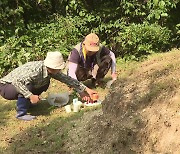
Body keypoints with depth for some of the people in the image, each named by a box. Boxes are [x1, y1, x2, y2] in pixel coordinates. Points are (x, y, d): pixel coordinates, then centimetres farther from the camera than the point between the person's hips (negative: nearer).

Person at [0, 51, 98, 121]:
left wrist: (85, 89, -1)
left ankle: (26, 102, 12)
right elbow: (16, 81, -41)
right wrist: (30, 96, -39)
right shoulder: (35, 71, -34)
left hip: (16, 83, 8)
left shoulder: (51, 70, -8)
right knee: (27, 85, -35)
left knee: (45, 82, 0)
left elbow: (67, 79, 0)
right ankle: (21, 113, -16)